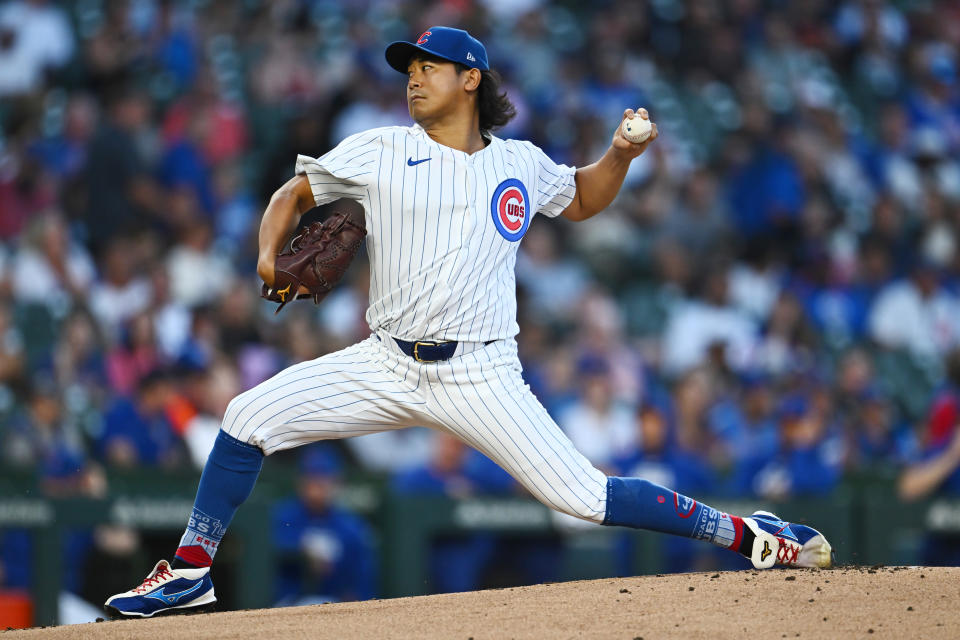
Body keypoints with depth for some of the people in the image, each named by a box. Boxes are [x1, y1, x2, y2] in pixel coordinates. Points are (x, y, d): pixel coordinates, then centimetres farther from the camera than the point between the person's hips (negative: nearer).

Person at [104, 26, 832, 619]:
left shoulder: (521, 166, 7)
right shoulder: (379, 152, 3)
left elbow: (582, 199, 26)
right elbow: (296, 193, 12)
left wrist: (622, 153, 7)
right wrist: (270, 254, -7)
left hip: (480, 375, -2)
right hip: (388, 365, 2)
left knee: (582, 495, -12)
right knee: (250, 417, -13)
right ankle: (191, 572, -1)